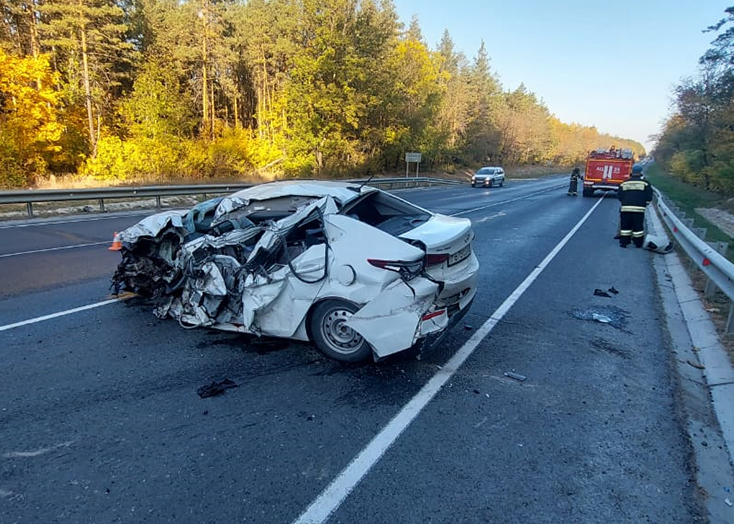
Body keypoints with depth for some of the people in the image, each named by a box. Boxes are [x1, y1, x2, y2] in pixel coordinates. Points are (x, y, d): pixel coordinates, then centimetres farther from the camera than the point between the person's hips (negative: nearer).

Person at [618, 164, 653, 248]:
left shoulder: (624, 183, 7)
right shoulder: (645, 183, 3)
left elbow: (619, 196, 9)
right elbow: (649, 197, 1)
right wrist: (645, 204, 19)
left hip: (625, 208, 1)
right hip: (639, 209, -1)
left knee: (625, 226, 7)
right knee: (638, 226, 6)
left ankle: (623, 242, 6)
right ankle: (638, 243, 13)